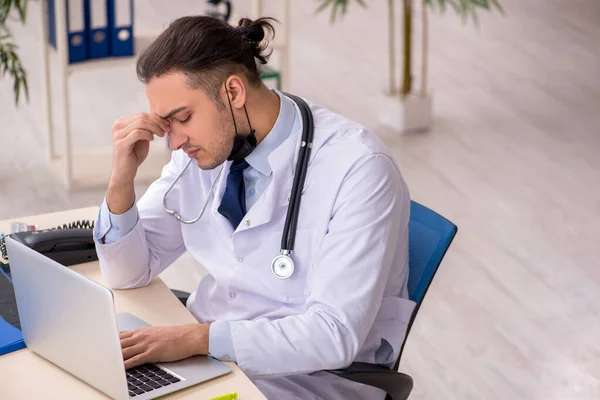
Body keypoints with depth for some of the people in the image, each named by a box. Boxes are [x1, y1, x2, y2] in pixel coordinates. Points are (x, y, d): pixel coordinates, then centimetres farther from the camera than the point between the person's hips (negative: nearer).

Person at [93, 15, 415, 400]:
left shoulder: (357, 166, -20)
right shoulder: (205, 143, -2)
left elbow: (336, 335, -24)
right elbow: (129, 273, 5)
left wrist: (198, 337, -30)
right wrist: (121, 180, -12)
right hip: (210, 349, 6)